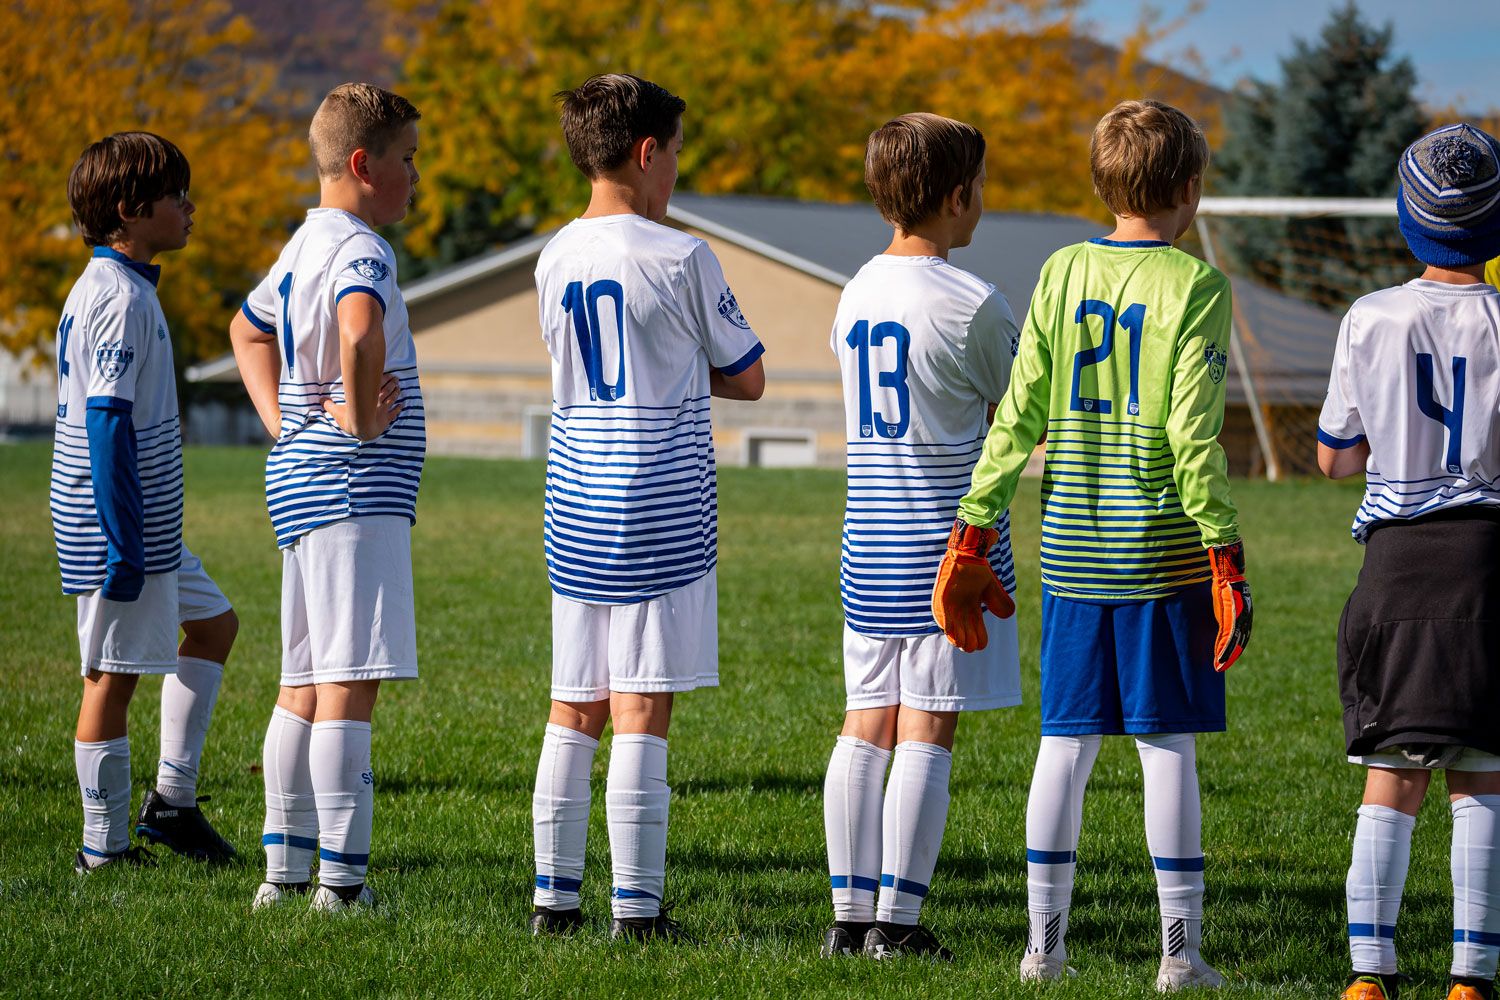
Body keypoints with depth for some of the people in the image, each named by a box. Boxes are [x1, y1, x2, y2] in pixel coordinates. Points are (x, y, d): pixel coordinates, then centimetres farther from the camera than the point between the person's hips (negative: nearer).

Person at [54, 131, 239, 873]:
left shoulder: (98, 289, 13)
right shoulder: (121, 299, -18)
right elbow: (106, 423, -23)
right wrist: (124, 542, -23)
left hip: (147, 528, 11)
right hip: (121, 525, -11)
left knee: (213, 624, 19)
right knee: (114, 674, -3)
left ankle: (172, 799, 19)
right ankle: (105, 847, 4)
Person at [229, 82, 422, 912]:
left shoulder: (303, 246, 16)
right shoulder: (360, 250, -14)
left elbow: (248, 331, 34)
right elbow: (360, 327, -37)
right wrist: (362, 417, -23)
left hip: (303, 475, 10)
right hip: (354, 485, -10)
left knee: (306, 682, 12)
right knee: (351, 680, -10)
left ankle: (284, 869, 15)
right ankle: (342, 881, -12)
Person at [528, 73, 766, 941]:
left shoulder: (556, 258, 8)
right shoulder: (680, 258, -9)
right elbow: (748, 378, 0)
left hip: (576, 501, 6)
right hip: (660, 503, -6)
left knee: (575, 708, 11)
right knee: (643, 709, -5)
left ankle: (555, 897, 12)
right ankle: (635, 908, -4)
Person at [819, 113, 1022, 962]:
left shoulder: (857, 295, 9)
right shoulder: (973, 304, -13)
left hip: (871, 538, 6)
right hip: (950, 539, -6)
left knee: (867, 724, 8)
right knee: (927, 731, -4)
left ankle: (851, 912, 8)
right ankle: (897, 920, -5)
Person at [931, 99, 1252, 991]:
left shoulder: (1064, 273, 5)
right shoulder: (1196, 285, -7)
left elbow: (1019, 417, 4)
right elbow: (1192, 435, -13)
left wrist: (972, 537, 8)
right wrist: (1225, 556, -11)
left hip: (1072, 550, 4)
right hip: (1163, 550, -4)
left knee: (1067, 741, 8)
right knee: (1169, 744, 0)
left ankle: (1045, 942, 9)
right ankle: (1181, 950, 1)